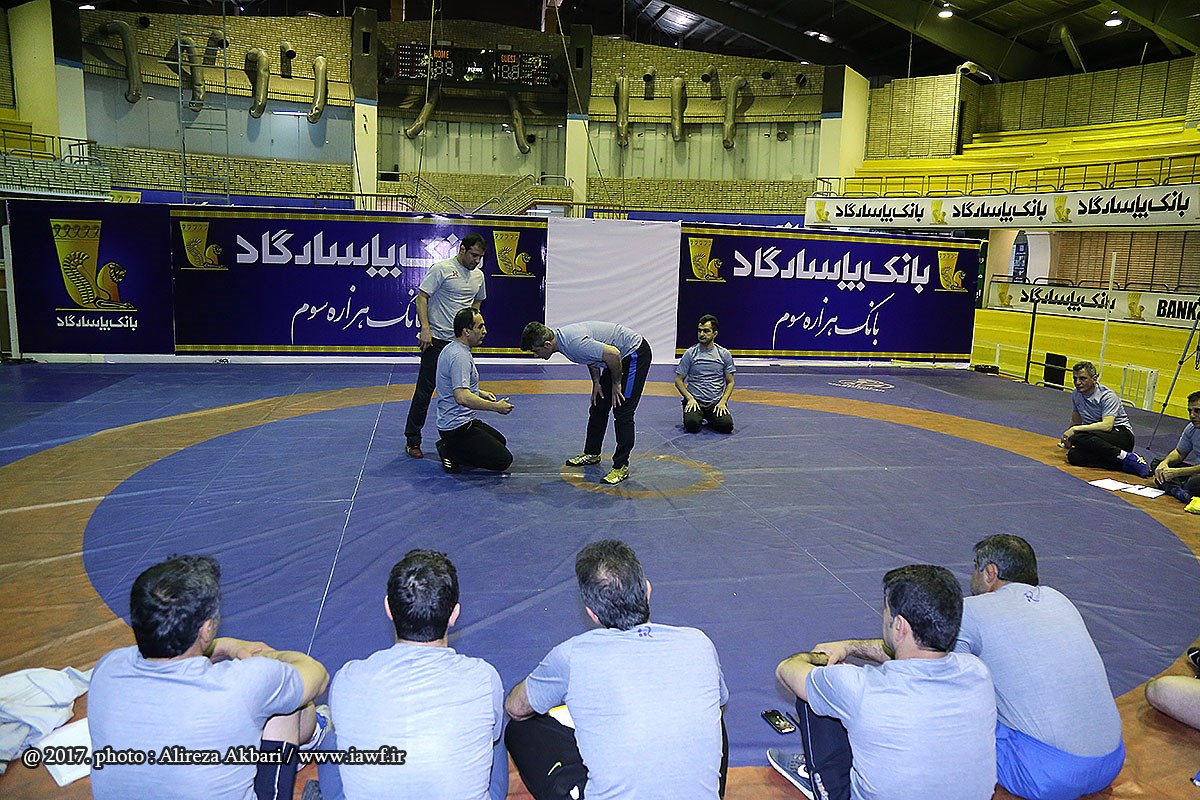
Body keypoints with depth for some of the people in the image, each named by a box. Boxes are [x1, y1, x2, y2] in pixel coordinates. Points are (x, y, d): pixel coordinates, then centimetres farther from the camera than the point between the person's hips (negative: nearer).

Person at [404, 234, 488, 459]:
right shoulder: (442, 269, -9)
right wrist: (425, 328, -20)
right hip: (436, 339, -6)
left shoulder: (479, 275, 11)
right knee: (425, 390, -4)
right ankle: (412, 440, 4)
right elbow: (421, 297, -11)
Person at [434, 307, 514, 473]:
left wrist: (480, 393, 17)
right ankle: (451, 453, -7)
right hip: (458, 427, -11)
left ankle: (450, 447, 14)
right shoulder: (459, 356, -23)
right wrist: (496, 407, -25)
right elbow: (462, 398, -33)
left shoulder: (452, 349, 10)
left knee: (500, 441, 29)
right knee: (503, 460, -11)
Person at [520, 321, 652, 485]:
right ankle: (591, 453, 27)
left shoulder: (574, 343, -32)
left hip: (636, 353, -10)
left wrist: (616, 384, -18)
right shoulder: (561, 337, -1)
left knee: (622, 413, -11)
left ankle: (621, 466, -4)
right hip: (621, 354, 10)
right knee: (598, 406, 14)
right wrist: (596, 382, 11)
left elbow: (613, 354, -33)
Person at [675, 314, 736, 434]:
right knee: (692, 425, -30)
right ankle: (699, 416, 8)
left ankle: (711, 419, 11)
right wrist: (690, 399, -12)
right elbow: (678, 380, 3)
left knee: (727, 426, -25)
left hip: (716, 401, 1)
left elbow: (730, 382, 8)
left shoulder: (724, 354, 4)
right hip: (695, 400, -1)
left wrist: (723, 402, -8)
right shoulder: (690, 353, 0)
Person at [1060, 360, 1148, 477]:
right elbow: (1075, 422, 22)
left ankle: (1126, 457, -31)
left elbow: (1107, 425, -27)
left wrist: (1075, 429, -26)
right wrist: (1066, 439, 4)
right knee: (1073, 455, -28)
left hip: (1122, 434, -6)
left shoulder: (1107, 396, -13)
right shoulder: (1076, 395, 9)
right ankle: (1123, 465, -26)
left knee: (1079, 437, -36)